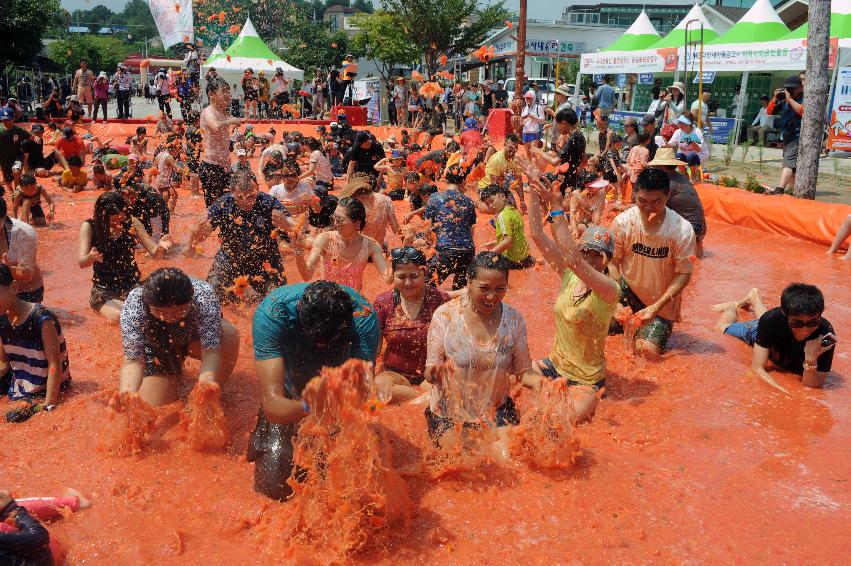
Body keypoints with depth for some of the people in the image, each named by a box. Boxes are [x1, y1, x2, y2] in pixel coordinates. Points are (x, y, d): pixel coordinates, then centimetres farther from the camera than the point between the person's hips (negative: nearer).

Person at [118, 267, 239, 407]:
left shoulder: (204, 296, -38)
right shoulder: (134, 304, -36)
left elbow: (211, 351, -39)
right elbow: (133, 360, -37)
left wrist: (208, 381, -59)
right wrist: (126, 393, -58)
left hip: (193, 338, 0)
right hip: (155, 346, 1)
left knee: (229, 335, -32)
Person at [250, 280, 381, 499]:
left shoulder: (364, 318, -34)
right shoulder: (271, 314, -36)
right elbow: (273, 405, -42)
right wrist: (311, 407, -63)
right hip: (289, 397, -1)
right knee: (274, 488, -6)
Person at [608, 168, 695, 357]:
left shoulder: (682, 230, -22)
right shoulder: (622, 222, -17)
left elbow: (684, 274, -15)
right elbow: (613, 263, -9)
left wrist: (655, 307, -23)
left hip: (661, 302, -2)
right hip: (628, 290, 2)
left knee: (648, 350, -15)